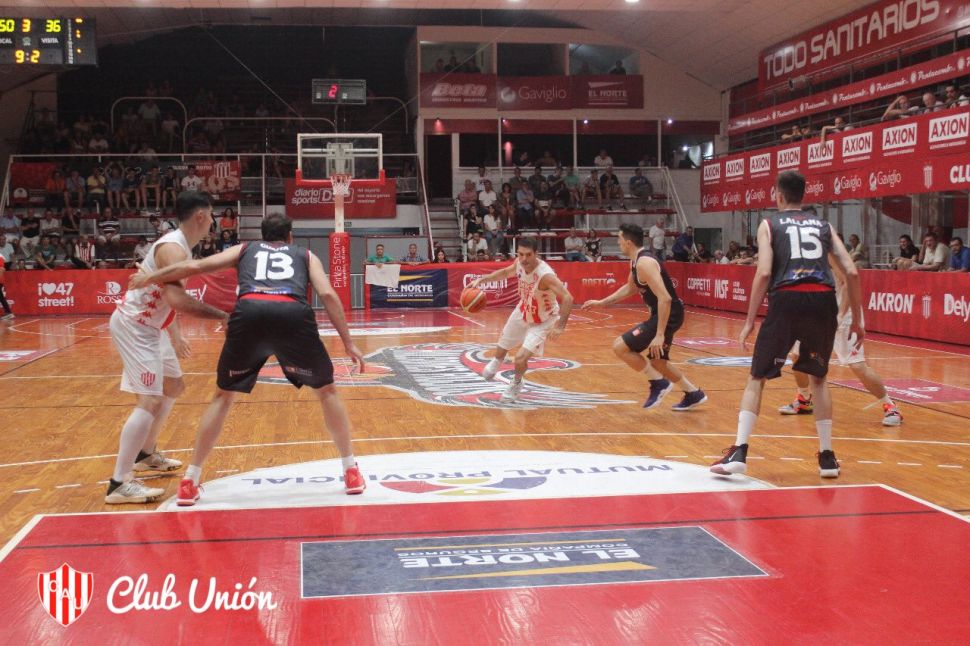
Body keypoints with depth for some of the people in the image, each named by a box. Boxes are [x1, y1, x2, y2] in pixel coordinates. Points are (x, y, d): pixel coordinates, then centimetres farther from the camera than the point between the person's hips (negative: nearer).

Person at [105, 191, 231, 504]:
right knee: (150, 400, -17)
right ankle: (119, 483, -18)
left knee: (174, 387, 22)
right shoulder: (173, 248, -22)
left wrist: (175, 335, 27)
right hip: (133, 325, -11)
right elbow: (177, 299, -36)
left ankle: (145, 455, 35)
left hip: (147, 325, 11)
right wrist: (222, 315, -33)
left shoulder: (178, 245, 11)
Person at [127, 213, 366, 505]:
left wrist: (149, 278, 36)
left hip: (249, 313, 1)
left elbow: (194, 266, 23)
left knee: (223, 395, 20)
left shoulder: (245, 249, 34)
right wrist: (348, 343, 16)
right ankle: (351, 472, 21)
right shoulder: (306, 255, 32)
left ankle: (190, 481, 18)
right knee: (326, 390, 21)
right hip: (293, 315, -1)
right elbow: (328, 294, 16)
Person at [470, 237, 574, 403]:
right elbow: (505, 272, 5)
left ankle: (516, 384, 17)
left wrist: (560, 326, -46)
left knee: (521, 357, -17)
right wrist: (482, 279, -5)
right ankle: (496, 363, 61)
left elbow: (567, 298, -43)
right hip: (523, 311, 6)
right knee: (502, 346, 23)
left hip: (542, 321, -6)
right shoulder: (520, 263, -18)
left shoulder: (545, 275, -39)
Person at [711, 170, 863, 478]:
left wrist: (749, 321, 2)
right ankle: (827, 456, 20)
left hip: (787, 300, -2)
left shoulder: (769, 224, 14)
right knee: (819, 378, 22)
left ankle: (739, 452, 1)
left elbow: (764, 273, -1)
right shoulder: (823, 225, 22)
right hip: (823, 301, 3)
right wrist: (857, 320, 19)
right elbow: (851, 272, 12)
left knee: (757, 378, 11)